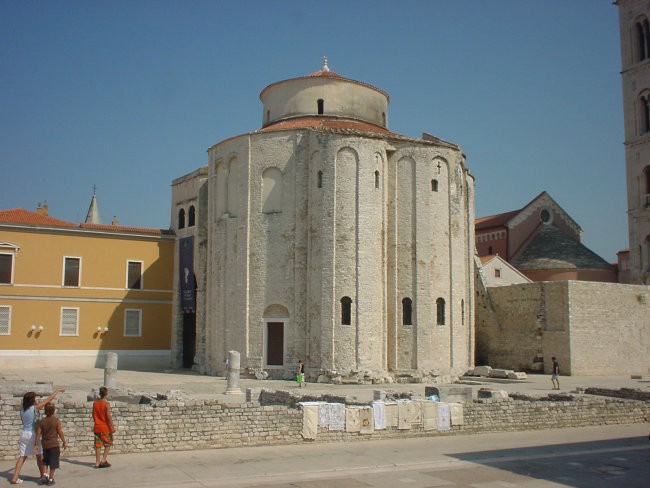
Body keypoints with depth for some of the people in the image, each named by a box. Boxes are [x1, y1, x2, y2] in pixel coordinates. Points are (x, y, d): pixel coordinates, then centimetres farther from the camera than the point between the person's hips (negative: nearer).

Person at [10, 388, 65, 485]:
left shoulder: (22, 410, 4)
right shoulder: (35, 408, -12)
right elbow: (49, 399, -7)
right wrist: (58, 390, 3)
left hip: (24, 433, 5)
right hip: (33, 434, -5)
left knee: (22, 456, 7)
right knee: (39, 455, 10)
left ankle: (15, 478, 0)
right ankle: (43, 475, 21)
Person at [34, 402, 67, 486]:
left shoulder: (42, 422, -1)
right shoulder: (57, 421, -9)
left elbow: (38, 434, -2)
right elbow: (60, 433, -7)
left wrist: (36, 444, 5)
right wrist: (64, 442, 3)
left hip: (45, 445, 3)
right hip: (54, 444, -3)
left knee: (45, 461, 22)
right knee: (53, 463, 5)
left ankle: (44, 474, 9)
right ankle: (50, 479, 7)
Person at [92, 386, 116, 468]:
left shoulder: (95, 403, 2)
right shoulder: (106, 404, -15)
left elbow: (93, 415, 11)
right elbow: (108, 416, -17)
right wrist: (112, 427, -12)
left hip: (97, 427, 5)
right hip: (105, 427, -5)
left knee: (98, 445, 9)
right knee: (108, 444, 11)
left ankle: (97, 462, 10)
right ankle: (103, 460, 2)